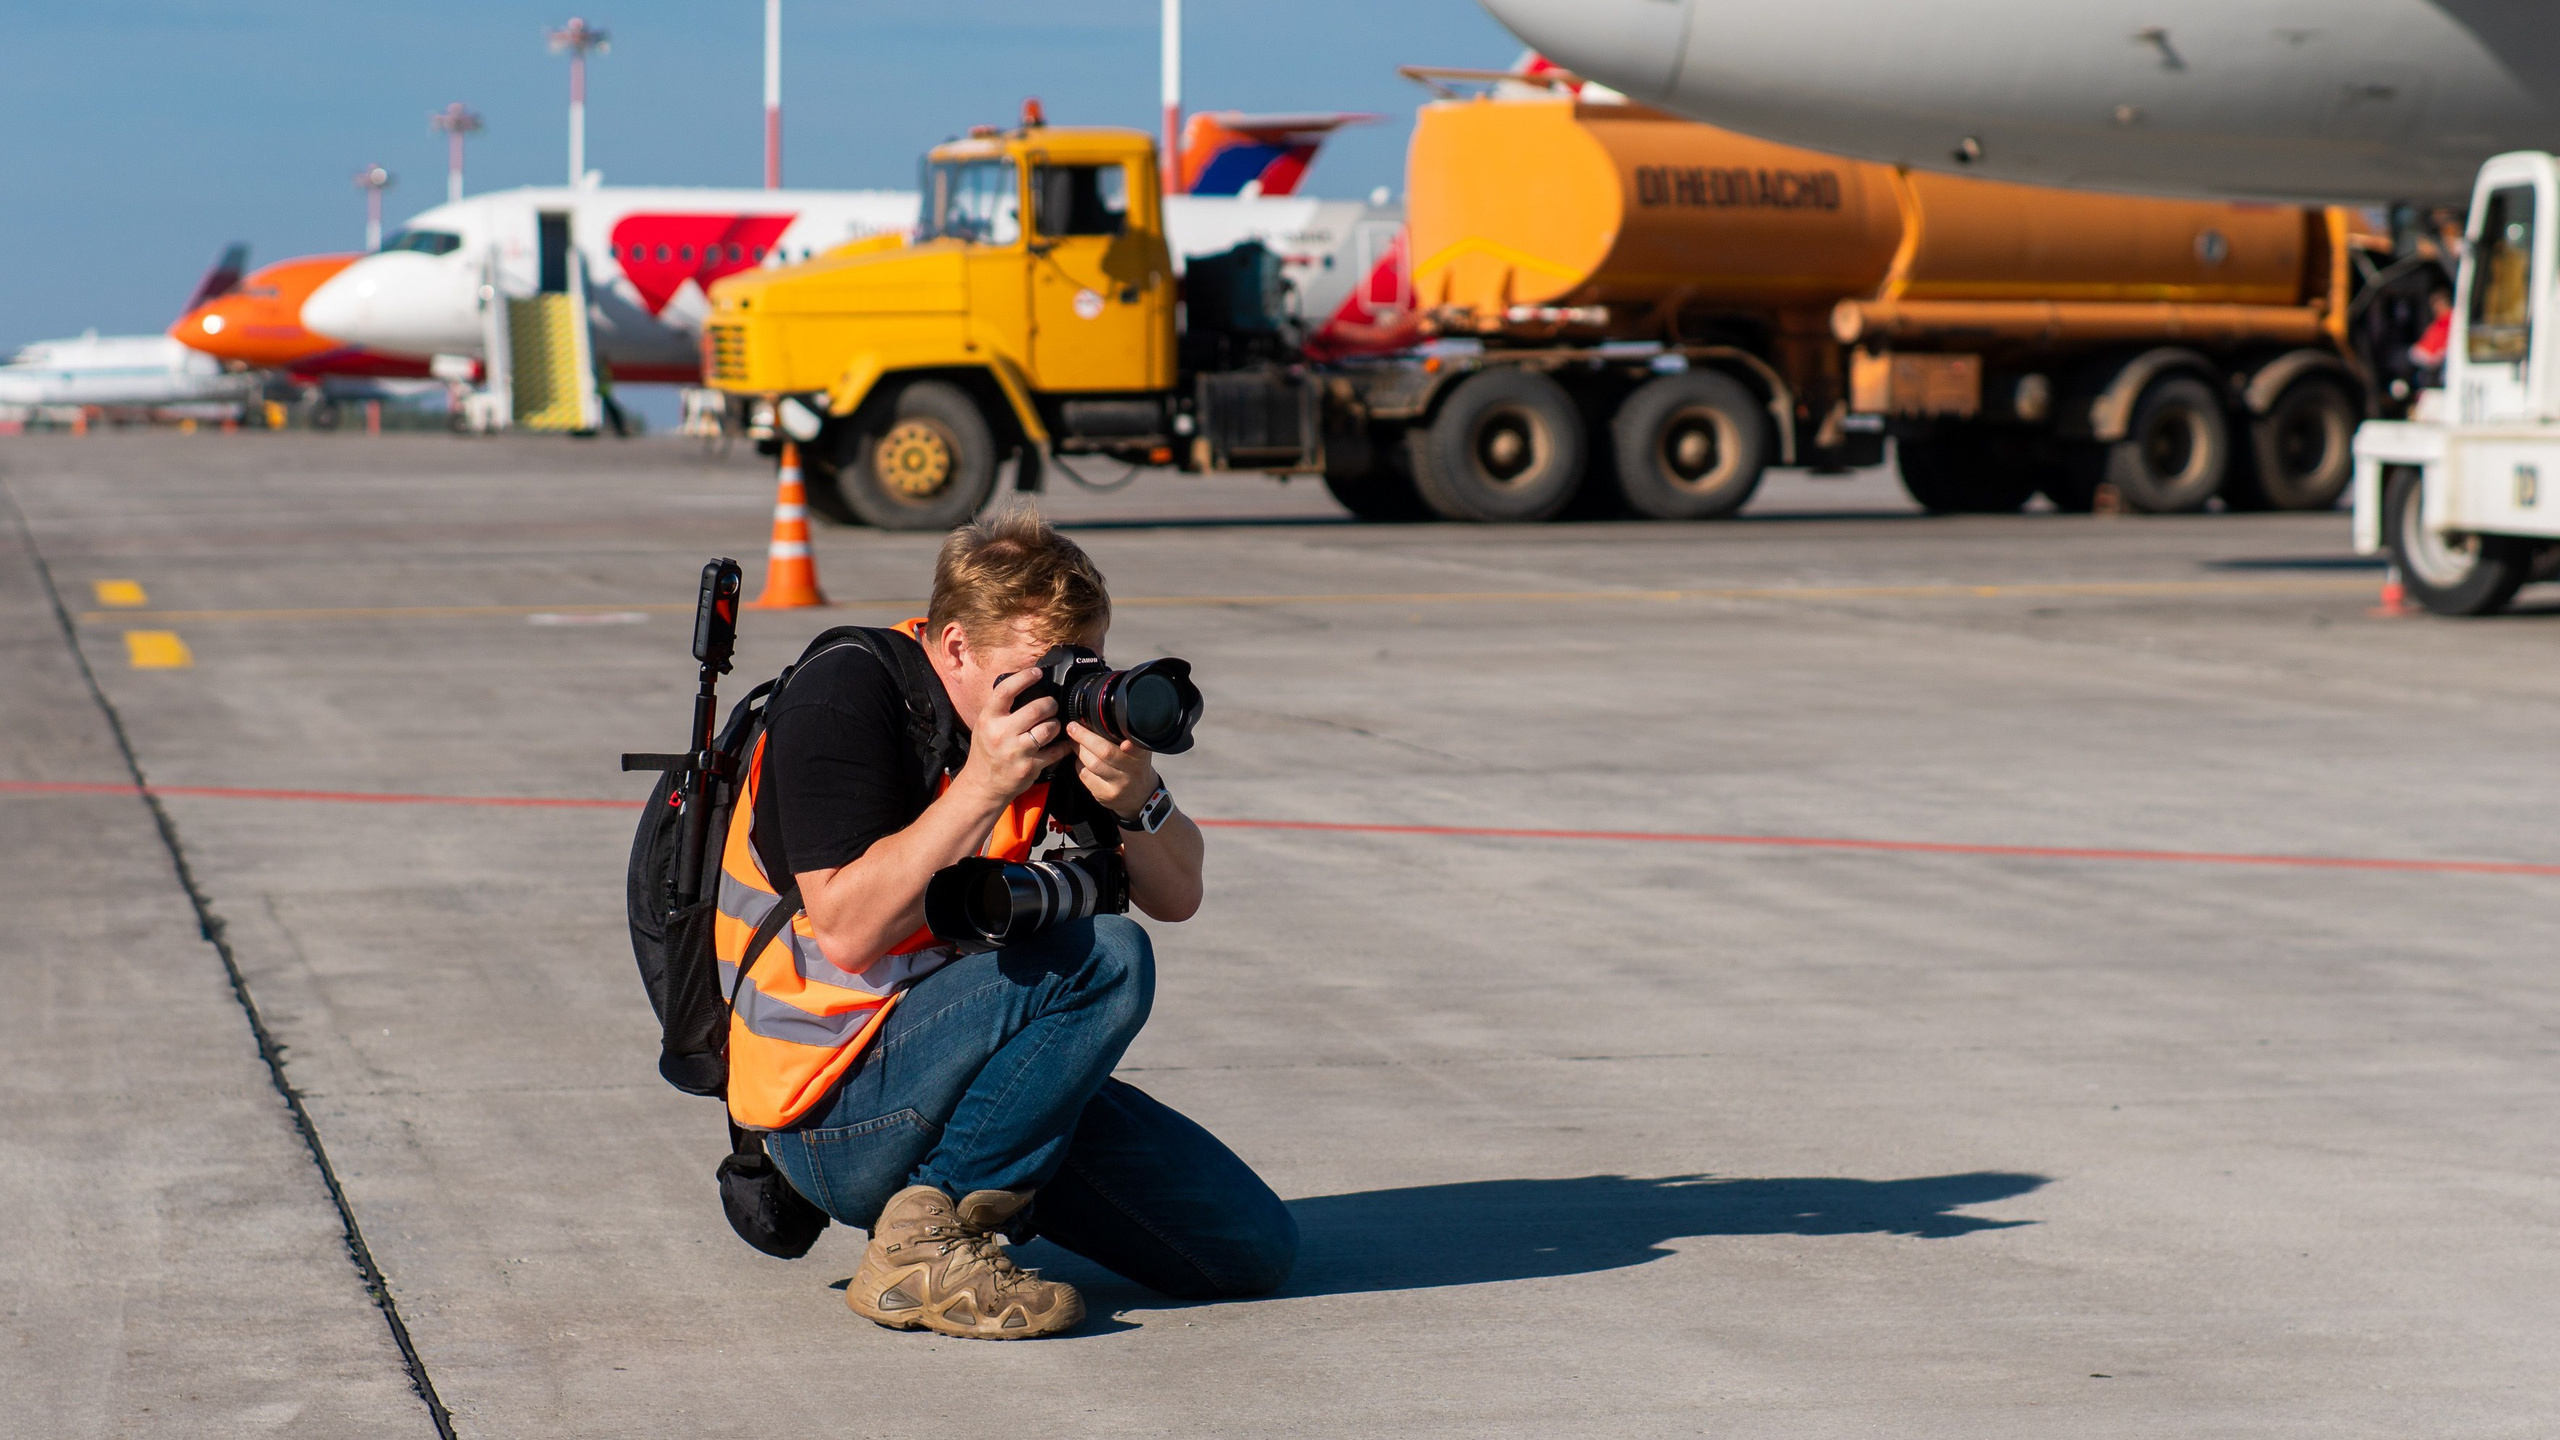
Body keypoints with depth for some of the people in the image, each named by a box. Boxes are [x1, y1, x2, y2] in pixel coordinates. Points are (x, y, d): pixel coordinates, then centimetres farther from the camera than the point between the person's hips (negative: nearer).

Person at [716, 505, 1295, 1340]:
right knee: (1103, 961, -29)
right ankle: (923, 1235, -20)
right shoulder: (846, 695, -17)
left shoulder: (1055, 703, 4)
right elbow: (848, 933, -26)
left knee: (1254, 1248, 2)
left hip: (948, 1063, 8)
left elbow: (1177, 895, 4)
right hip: (835, 1116, -8)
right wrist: (983, 786, -29)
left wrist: (1136, 799, -17)